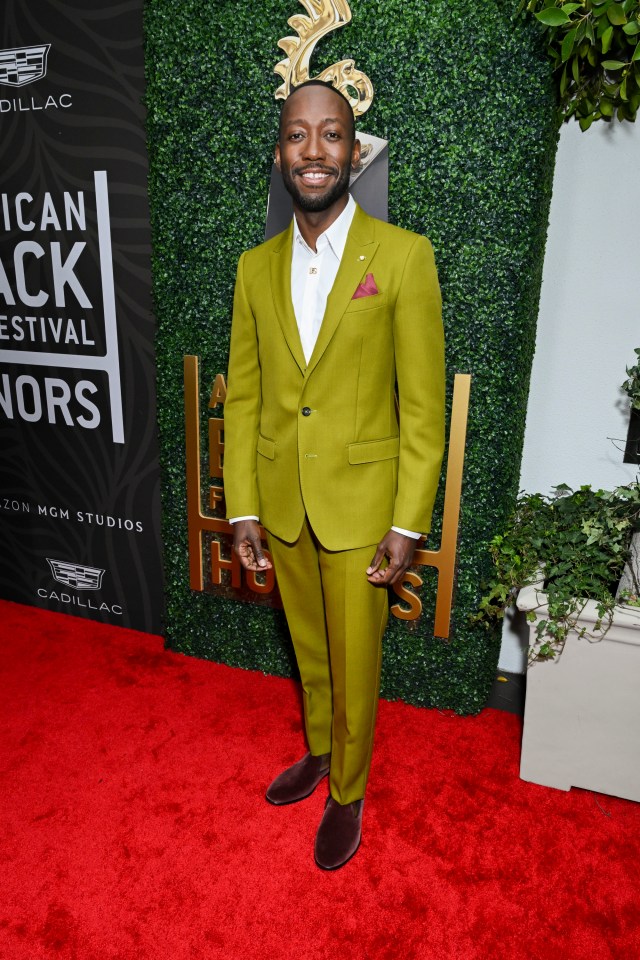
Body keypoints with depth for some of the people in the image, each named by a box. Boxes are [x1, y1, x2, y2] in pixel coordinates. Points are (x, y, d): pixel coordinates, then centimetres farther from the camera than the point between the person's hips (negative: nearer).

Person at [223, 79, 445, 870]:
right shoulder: (256, 267, 3)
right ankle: (320, 752, 50)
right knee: (308, 650, 23)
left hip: (360, 501, -3)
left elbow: (424, 404, -10)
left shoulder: (403, 255, -9)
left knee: (354, 665, 12)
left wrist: (408, 524, -12)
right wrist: (242, 509, 0)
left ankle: (348, 793, 39)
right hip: (281, 501, 4)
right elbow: (242, 395, 4)